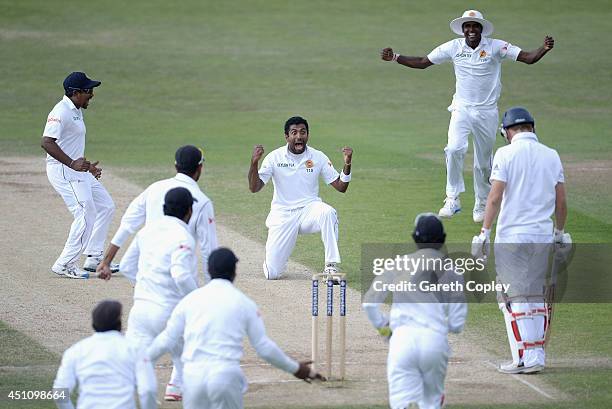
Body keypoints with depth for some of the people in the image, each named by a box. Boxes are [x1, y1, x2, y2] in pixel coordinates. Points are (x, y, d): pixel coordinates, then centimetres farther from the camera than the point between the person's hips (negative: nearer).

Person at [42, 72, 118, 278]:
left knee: (105, 206, 13)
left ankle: (93, 259, 18)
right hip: (62, 171, -11)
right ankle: (65, 265, -6)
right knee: (86, 215, -14)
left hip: (76, 170, 11)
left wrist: (87, 166, 24)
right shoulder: (61, 112, -18)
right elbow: (47, 142, -28)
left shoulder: (76, 111, 15)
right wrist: (72, 164, -33)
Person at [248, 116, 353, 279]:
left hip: (309, 210, 0)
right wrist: (254, 162, -26)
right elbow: (254, 188, -9)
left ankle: (331, 266, -29)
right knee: (272, 274, -8)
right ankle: (274, 257, 31)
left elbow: (341, 187, -1)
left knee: (328, 213, -37)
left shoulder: (318, 157, -1)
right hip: (282, 215, 0)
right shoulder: (275, 157, -4)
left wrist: (347, 164, -18)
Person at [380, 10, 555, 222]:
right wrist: (395, 58, -1)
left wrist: (544, 49, -32)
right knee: (454, 149, -24)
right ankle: (452, 200, -17)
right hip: (461, 110, 0)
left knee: (483, 163, 8)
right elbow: (422, 62, 8)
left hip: (487, 113, 0)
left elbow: (528, 58, -13)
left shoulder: (496, 47, -7)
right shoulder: (453, 47, -1)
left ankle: (481, 206, 26)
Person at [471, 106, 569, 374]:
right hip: (543, 236, 5)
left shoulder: (506, 154, -6)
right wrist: (559, 232, 21)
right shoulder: (551, 156, 7)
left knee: (515, 297, -2)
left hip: (512, 236, -5)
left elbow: (495, 197, -12)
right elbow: (561, 201, 9)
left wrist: (484, 232, -9)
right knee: (536, 296, 14)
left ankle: (525, 357, -7)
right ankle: (538, 356, 14)